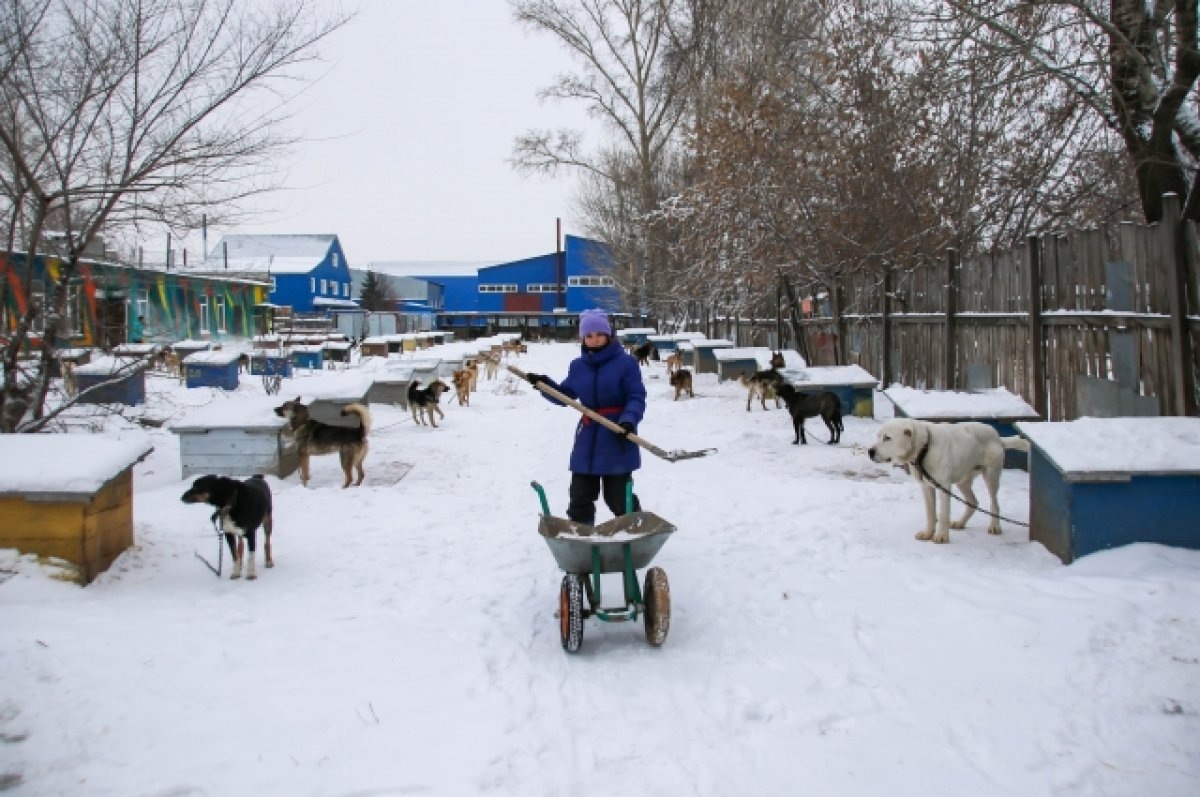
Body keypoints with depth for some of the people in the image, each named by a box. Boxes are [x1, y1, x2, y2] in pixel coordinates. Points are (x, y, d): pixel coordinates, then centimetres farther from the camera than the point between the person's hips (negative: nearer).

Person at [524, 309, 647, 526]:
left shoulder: (626, 362, -8)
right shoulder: (577, 366, 8)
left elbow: (636, 398, -11)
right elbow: (564, 395, 15)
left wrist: (629, 419, -29)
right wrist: (544, 385, -2)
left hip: (617, 438, -5)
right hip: (587, 440, 5)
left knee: (619, 498, 2)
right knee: (580, 497, 10)